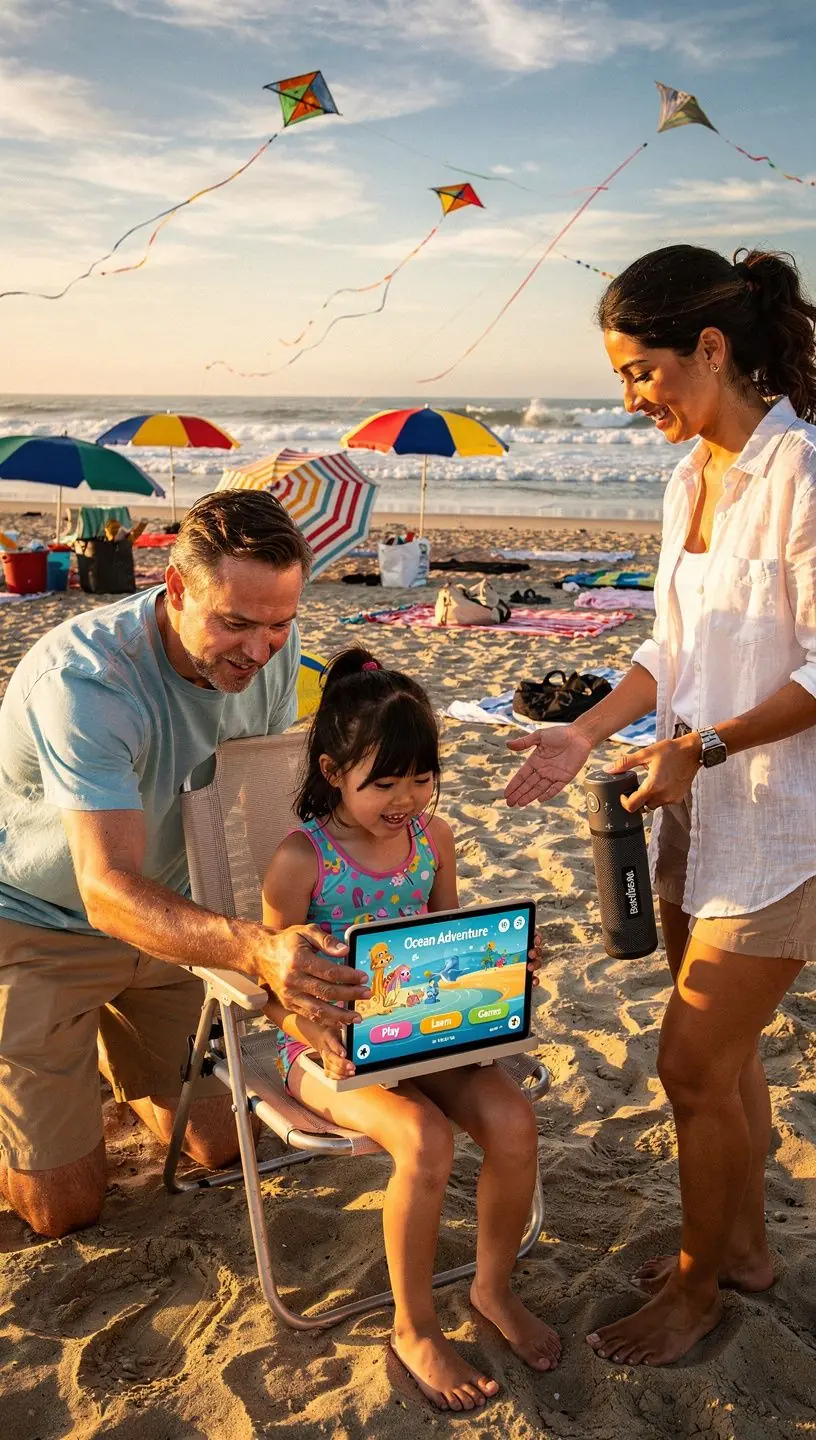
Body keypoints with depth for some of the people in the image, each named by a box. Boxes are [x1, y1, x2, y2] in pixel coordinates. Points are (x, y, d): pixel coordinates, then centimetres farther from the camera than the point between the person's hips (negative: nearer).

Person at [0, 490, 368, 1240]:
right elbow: (111, 891, -42)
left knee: (221, 1147, 11)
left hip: (162, 914, 6)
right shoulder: (84, 682, -35)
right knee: (65, 1206, 1)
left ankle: (111, 1050, 36)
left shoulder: (270, 648, -15)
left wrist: (297, 936, -16)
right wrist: (257, 951, -58)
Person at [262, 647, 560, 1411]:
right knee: (425, 1141, -28)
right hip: (331, 1047, -5)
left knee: (513, 1122, -18)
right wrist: (308, 1027, -32)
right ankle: (414, 1329, -1)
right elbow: (275, 992, -11)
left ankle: (494, 1285, 12)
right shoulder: (301, 860, -16)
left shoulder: (434, 837, -1)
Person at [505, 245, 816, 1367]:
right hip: (701, 809, 8)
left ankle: (697, 1288, 24)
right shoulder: (693, 476, 8)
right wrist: (586, 733, 1)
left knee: (694, 1062, 1)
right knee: (722, 1051, 19)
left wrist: (705, 745, -22)